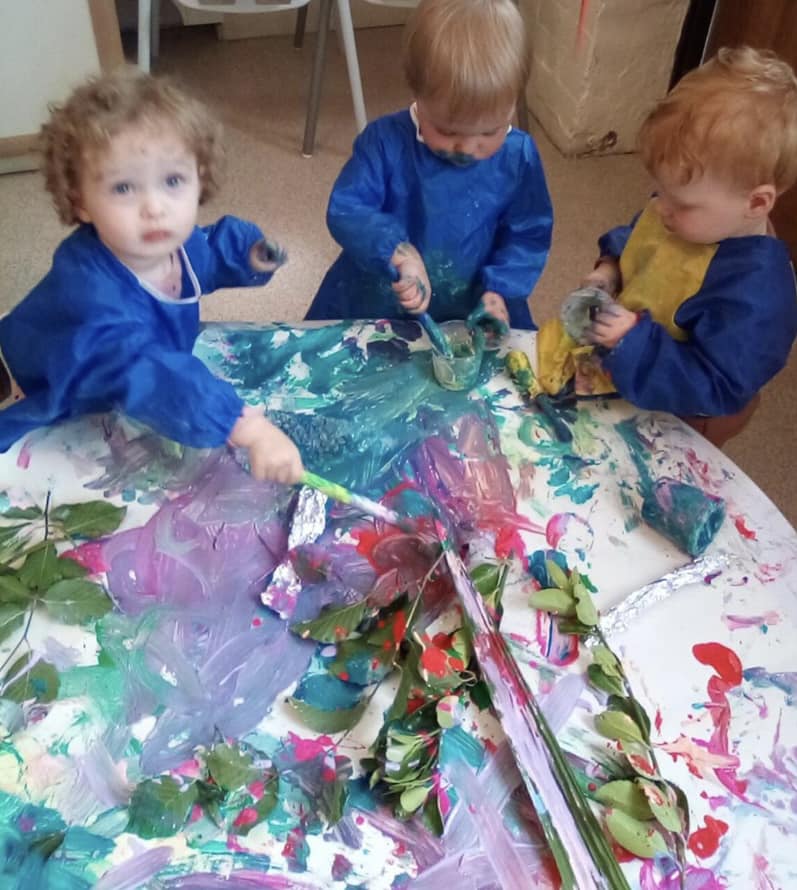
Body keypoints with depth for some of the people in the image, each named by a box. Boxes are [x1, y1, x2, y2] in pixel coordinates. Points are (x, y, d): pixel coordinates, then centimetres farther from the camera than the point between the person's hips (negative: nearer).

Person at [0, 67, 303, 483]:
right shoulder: (89, 292, -46)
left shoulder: (171, 241, -17)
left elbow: (210, 252, 9)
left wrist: (251, 252, -11)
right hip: (38, 415, -7)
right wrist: (249, 428, -69)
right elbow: (147, 377, -60)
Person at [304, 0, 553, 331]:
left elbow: (529, 235, -1)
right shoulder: (386, 141, -15)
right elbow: (344, 211, -21)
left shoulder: (519, 157, -9)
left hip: (473, 314, 1)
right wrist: (399, 253, -37)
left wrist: (500, 290, -18)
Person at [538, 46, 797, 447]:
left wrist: (634, 343, -41)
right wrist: (611, 267, -11)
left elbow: (715, 389, -36)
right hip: (615, 365, 8)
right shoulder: (688, 213, -11)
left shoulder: (754, 297, -37)